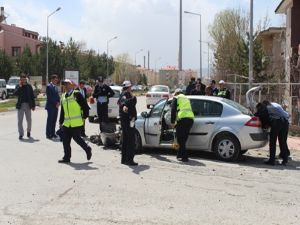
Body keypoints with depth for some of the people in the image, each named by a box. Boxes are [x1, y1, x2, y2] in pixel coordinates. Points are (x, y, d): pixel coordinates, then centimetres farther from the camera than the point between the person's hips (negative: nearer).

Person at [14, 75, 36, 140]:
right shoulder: (18, 86, 3)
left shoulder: (29, 86, 2)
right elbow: (16, 94, -13)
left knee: (29, 120, 9)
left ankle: (28, 131, 30)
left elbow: (32, 96, 5)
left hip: (28, 105, 0)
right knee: (20, 121, -1)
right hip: (20, 105, 0)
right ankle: (21, 134, 5)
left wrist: (33, 105, 2)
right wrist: (20, 86, -17)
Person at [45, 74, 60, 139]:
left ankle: (52, 133, 14)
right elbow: (49, 97, -14)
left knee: (54, 120, 8)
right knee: (50, 120, -5)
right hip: (50, 106, -7)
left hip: (56, 106, 7)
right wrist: (55, 103, -13)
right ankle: (48, 134, 0)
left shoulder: (56, 87, 17)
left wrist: (58, 103, -1)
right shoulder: (49, 86, -8)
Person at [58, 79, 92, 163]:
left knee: (76, 138, -2)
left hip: (76, 123, -6)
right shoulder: (63, 96, 16)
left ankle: (87, 149, 23)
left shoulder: (76, 94, -5)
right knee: (65, 140, 3)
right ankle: (66, 157, 12)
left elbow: (85, 106, -5)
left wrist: (84, 116, -5)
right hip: (66, 123, 6)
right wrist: (61, 121, 17)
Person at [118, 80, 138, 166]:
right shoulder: (126, 94, -13)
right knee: (131, 140, -10)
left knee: (125, 140, 16)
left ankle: (124, 159, 23)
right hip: (128, 119, -11)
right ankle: (129, 159, -11)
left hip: (124, 119, 11)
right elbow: (124, 100, -36)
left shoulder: (124, 94, 17)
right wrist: (124, 106, -56)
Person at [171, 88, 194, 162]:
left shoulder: (176, 98, 12)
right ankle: (180, 155, 26)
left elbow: (173, 110, 1)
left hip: (182, 119, -6)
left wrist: (172, 122, 1)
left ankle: (184, 157, -6)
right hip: (191, 119, 6)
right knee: (183, 139, 17)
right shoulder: (187, 99, 32)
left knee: (181, 139, 0)